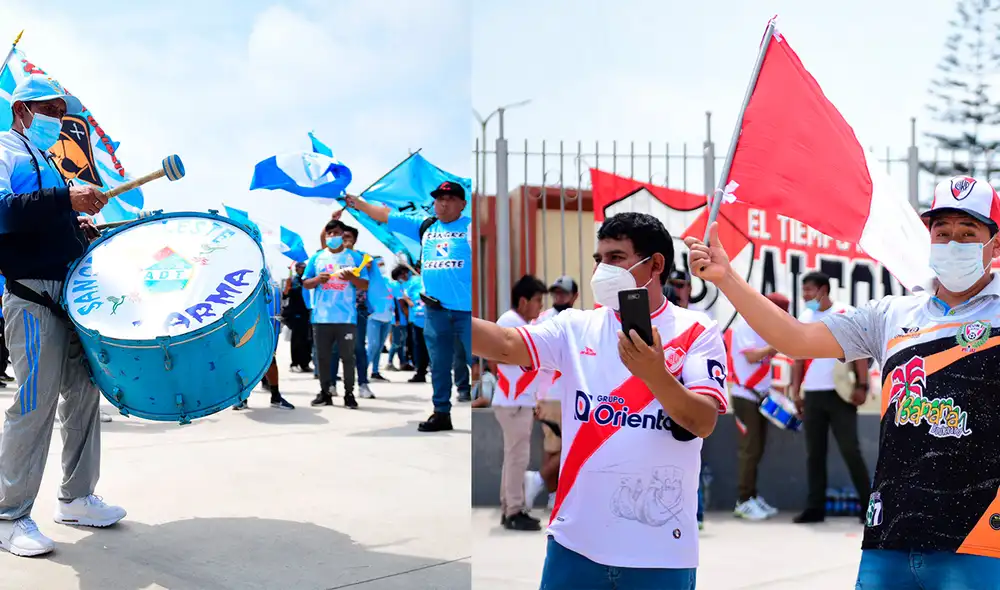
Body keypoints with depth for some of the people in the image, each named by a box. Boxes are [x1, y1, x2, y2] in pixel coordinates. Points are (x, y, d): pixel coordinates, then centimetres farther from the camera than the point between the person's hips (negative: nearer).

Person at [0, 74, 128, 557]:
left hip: (72, 291, 9)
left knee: (84, 391, 8)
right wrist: (66, 201, -27)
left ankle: (76, 498, 18)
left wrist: (82, 229, 14)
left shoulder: (48, 164, 25)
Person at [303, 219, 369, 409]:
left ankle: (349, 394, 4)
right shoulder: (317, 257, 11)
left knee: (347, 356, -1)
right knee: (322, 356, 6)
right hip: (321, 316, 2)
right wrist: (318, 279, -10)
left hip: (346, 317, -2)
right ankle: (325, 392, 14)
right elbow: (305, 283, 11)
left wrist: (352, 277, -16)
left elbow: (365, 285, 4)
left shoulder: (353, 257, 6)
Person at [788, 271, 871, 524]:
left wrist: (862, 386, -13)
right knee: (814, 453, 6)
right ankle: (815, 507, 12)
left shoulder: (845, 315, -3)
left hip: (840, 393, -5)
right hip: (812, 395, 5)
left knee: (850, 449, -4)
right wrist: (795, 391, 10)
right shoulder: (803, 318, 11)